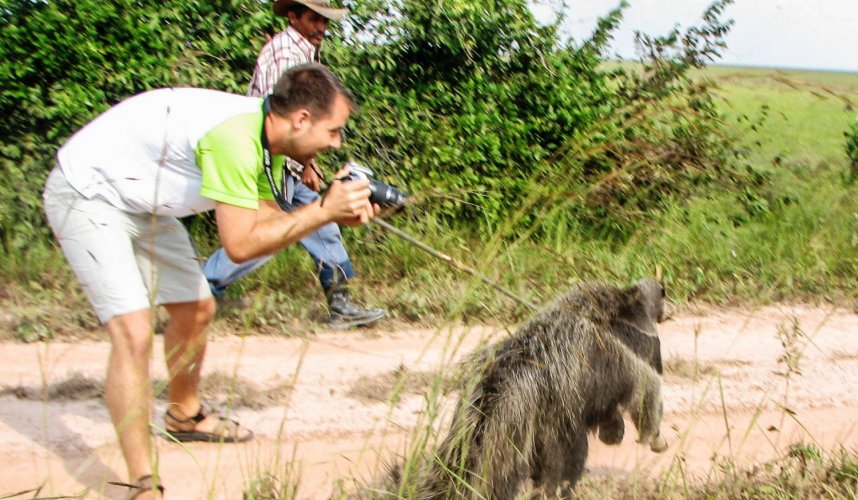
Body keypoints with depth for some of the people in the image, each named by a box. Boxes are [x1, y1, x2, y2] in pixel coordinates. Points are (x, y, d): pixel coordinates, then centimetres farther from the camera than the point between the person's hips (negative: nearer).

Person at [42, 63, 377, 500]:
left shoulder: (268, 135, -1)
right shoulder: (236, 137, -32)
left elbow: (268, 223, 0)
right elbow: (240, 244, -32)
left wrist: (337, 213, -13)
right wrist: (322, 210, -27)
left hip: (141, 203, 10)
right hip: (86, 197, -10)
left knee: (196, 309, 18)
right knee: (134, 334, -20)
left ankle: (184, 416, 44)